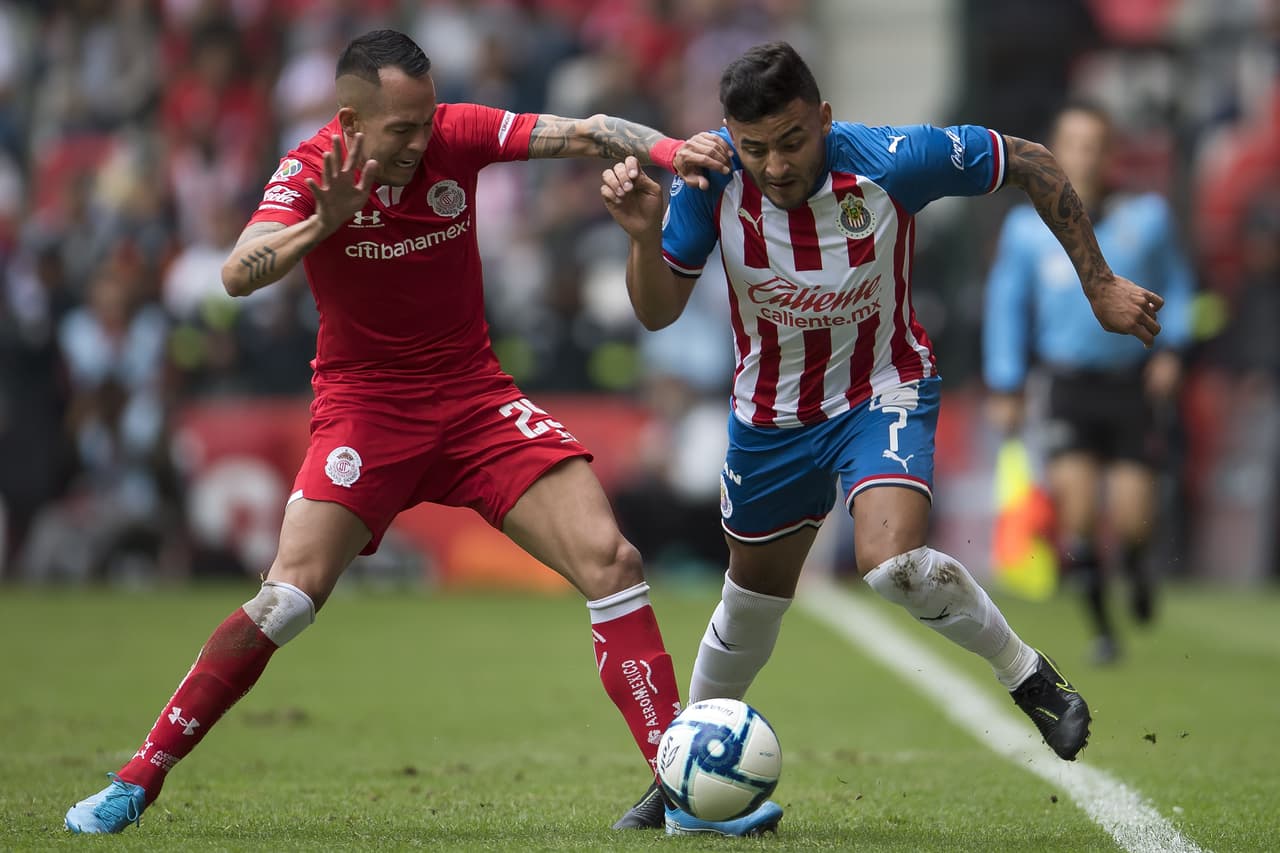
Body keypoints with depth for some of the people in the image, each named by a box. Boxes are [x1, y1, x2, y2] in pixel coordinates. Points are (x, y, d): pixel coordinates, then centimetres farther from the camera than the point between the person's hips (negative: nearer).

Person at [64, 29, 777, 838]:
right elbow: (238, 276, -29)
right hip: (364, 405, -3)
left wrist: (662, 148, -33)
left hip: (476, 397, 3)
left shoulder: (457, 134, -8)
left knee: (610, 561, -10)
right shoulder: (313, 170, -15)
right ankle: (139, 779, -6)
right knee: (290, 595, -18)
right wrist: (325, 222, -46)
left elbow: (581, 133, -14)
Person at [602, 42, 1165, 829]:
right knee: (755, 595, 17)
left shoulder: (892, 162, -28)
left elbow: (1030, 164, -13)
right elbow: (658, 313, -14)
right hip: (771, 413, 3)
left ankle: (1025, 671, -3)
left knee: (893, 564, -29)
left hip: (882, 392, -3)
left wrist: (1100, 284, -9)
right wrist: (645, 235, -34)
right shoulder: (710, 178, -21)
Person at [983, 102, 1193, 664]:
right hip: (1069, 389, 0)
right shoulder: (1027, 228, 4)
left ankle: (1134, 561, 32)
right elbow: (1005, 307, 10)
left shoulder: (1148, 217, 3)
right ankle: (1100, 628, -2)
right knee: (1074, 493, -19)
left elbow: (1175, 286, 13)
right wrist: (1005, 388, 5)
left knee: (1131, 518, -8)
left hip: (1134, 386, 0)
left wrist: (1170, 349, -2)